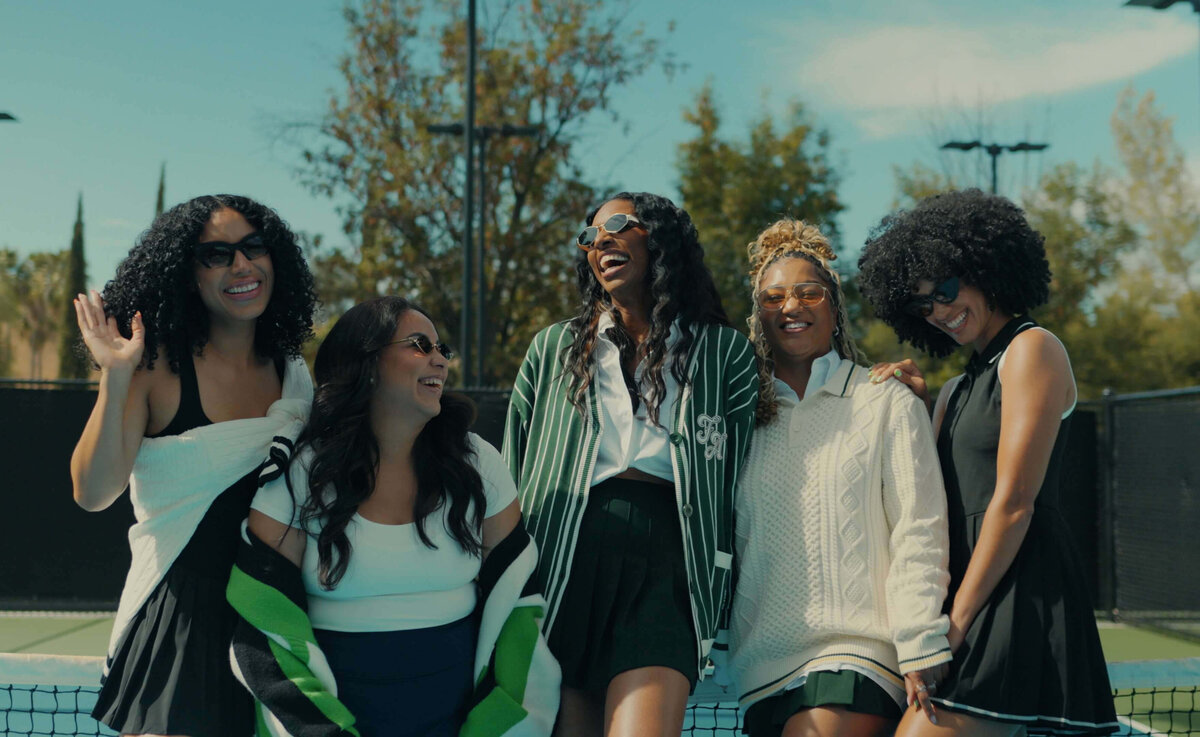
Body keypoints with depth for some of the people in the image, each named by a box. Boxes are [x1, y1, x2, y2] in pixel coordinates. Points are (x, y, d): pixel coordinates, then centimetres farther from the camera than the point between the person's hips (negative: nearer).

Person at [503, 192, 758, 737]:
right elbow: (511, 477, 18)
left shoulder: (725, 353, 13)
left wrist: (716, 598, 3)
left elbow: (739, 482, 10)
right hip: (562, 561, 2)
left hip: (668, 562, -2)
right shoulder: (553, 349, 18)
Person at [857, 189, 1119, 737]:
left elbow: (1014, 500, -12)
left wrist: (960, 615, -11)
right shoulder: (959, 388, 21)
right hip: (970, 590, 9)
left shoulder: (1031, 348, -4)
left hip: (1021, 592, -8)